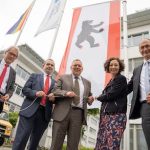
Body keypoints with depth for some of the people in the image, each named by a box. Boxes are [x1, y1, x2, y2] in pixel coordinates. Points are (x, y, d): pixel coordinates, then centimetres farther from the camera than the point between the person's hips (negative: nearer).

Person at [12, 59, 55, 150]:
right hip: (30, 110, -2)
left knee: (35, 141, 9)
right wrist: (36, 93, -12)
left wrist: (53, 98, -9)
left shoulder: (55, 83, 18)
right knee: (22, 137, -8)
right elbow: (25, 89, 6)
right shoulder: (34, 76, 15)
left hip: (44, 113, 3)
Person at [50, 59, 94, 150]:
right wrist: (66, 93, -15)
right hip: (62, 112, -2)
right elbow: (55, 91, 2)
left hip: (78, 113, 2)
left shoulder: (87, 82, 20)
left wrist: (90, 99, -2)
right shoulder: (63, 77, 13)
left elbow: (89, 97, 22)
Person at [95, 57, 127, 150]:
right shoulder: (111, 81, 22)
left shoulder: (121, 78, -2)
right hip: (106, 115, 8)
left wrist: (98, 97, 5)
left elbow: (110, 95, -11)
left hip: (116, 115, -8)